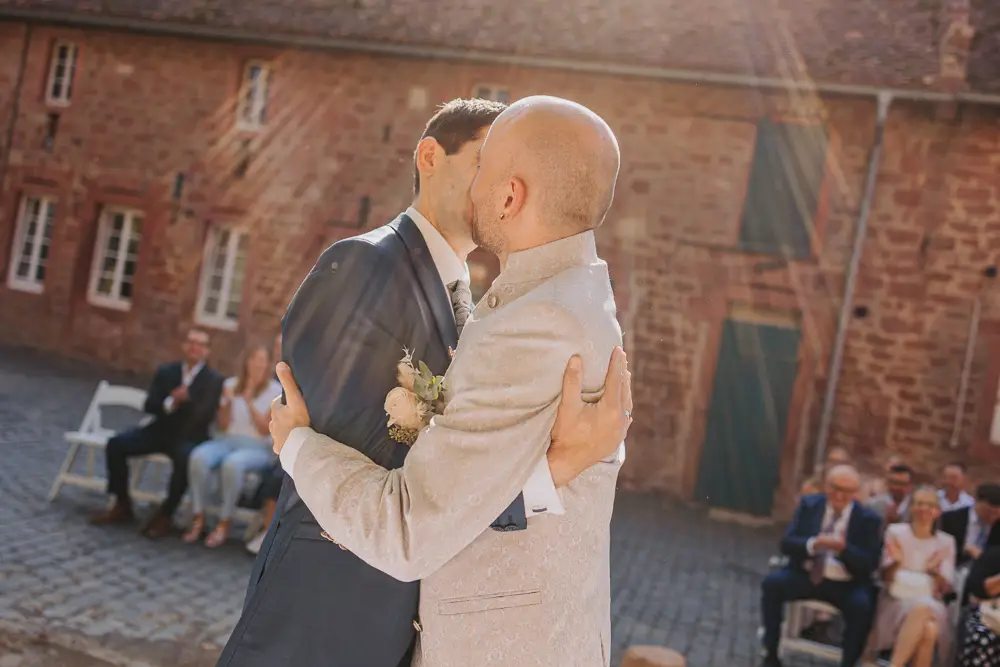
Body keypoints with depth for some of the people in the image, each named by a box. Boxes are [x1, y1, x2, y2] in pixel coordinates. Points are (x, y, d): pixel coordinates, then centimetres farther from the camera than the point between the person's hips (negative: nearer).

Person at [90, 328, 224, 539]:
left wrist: (186, 399, -29)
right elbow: (149, 405, 1)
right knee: (116, 444, -14)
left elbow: (205, 417, -13)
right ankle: (122, 506, 1)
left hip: (190, 437, -4)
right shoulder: (166, 371, 9)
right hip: (160, 430, 5)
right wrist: (170, 403, -20)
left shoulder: (214, 380, -3)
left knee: (185, 459, -37)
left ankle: (164, 516, -19)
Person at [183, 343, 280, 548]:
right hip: (226, 441, 3)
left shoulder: (276, 391, 0)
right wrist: (228, 402, -9)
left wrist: (249, 402, -16)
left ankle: (224, 523, -24)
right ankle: (198, 518, -21)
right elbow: (223, 426, 9)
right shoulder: (231, 384, 10)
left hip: (257, 448, -3)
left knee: (232, 464, -38)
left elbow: (265, 430, -6)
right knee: (198, 457, -31)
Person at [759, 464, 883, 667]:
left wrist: (843, 548, -27)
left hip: (845, 585, -2)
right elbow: (786, 543, -3)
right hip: (805, 575, 2)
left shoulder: (869, 519, -2)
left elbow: (870, 564, -9)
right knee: (772, 582, -23)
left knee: (862, 606, -32)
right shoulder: (808, 504, 3)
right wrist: (813, 544, -25)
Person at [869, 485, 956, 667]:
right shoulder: (895, 532, 4)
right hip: (896, 601, -2)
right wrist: (896, 562, -19)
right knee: (924, 619, -38)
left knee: (930, 630, -36)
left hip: (932, 606, 2)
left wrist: (934, 572, -14)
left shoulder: (946, 541, 9)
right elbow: (885, 577, 2)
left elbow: (946, 588, 7)